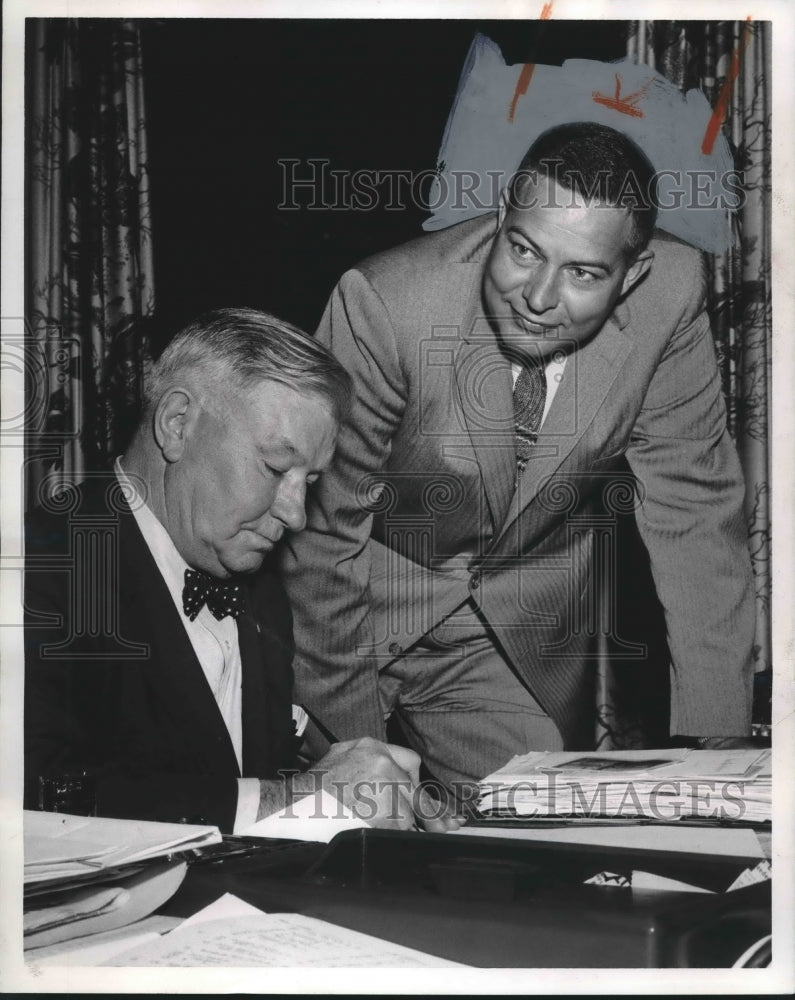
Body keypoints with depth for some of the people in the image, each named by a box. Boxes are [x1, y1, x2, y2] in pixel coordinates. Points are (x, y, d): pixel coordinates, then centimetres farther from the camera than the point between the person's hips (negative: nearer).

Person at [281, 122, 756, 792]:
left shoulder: (671, 291, -21)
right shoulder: (384, 303, -30)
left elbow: (694, 511, -12)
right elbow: (323, 529, -20)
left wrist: (716, 738, -15)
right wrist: (351, 740, -15)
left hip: (535, 618, 2)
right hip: (375, 587, -2)